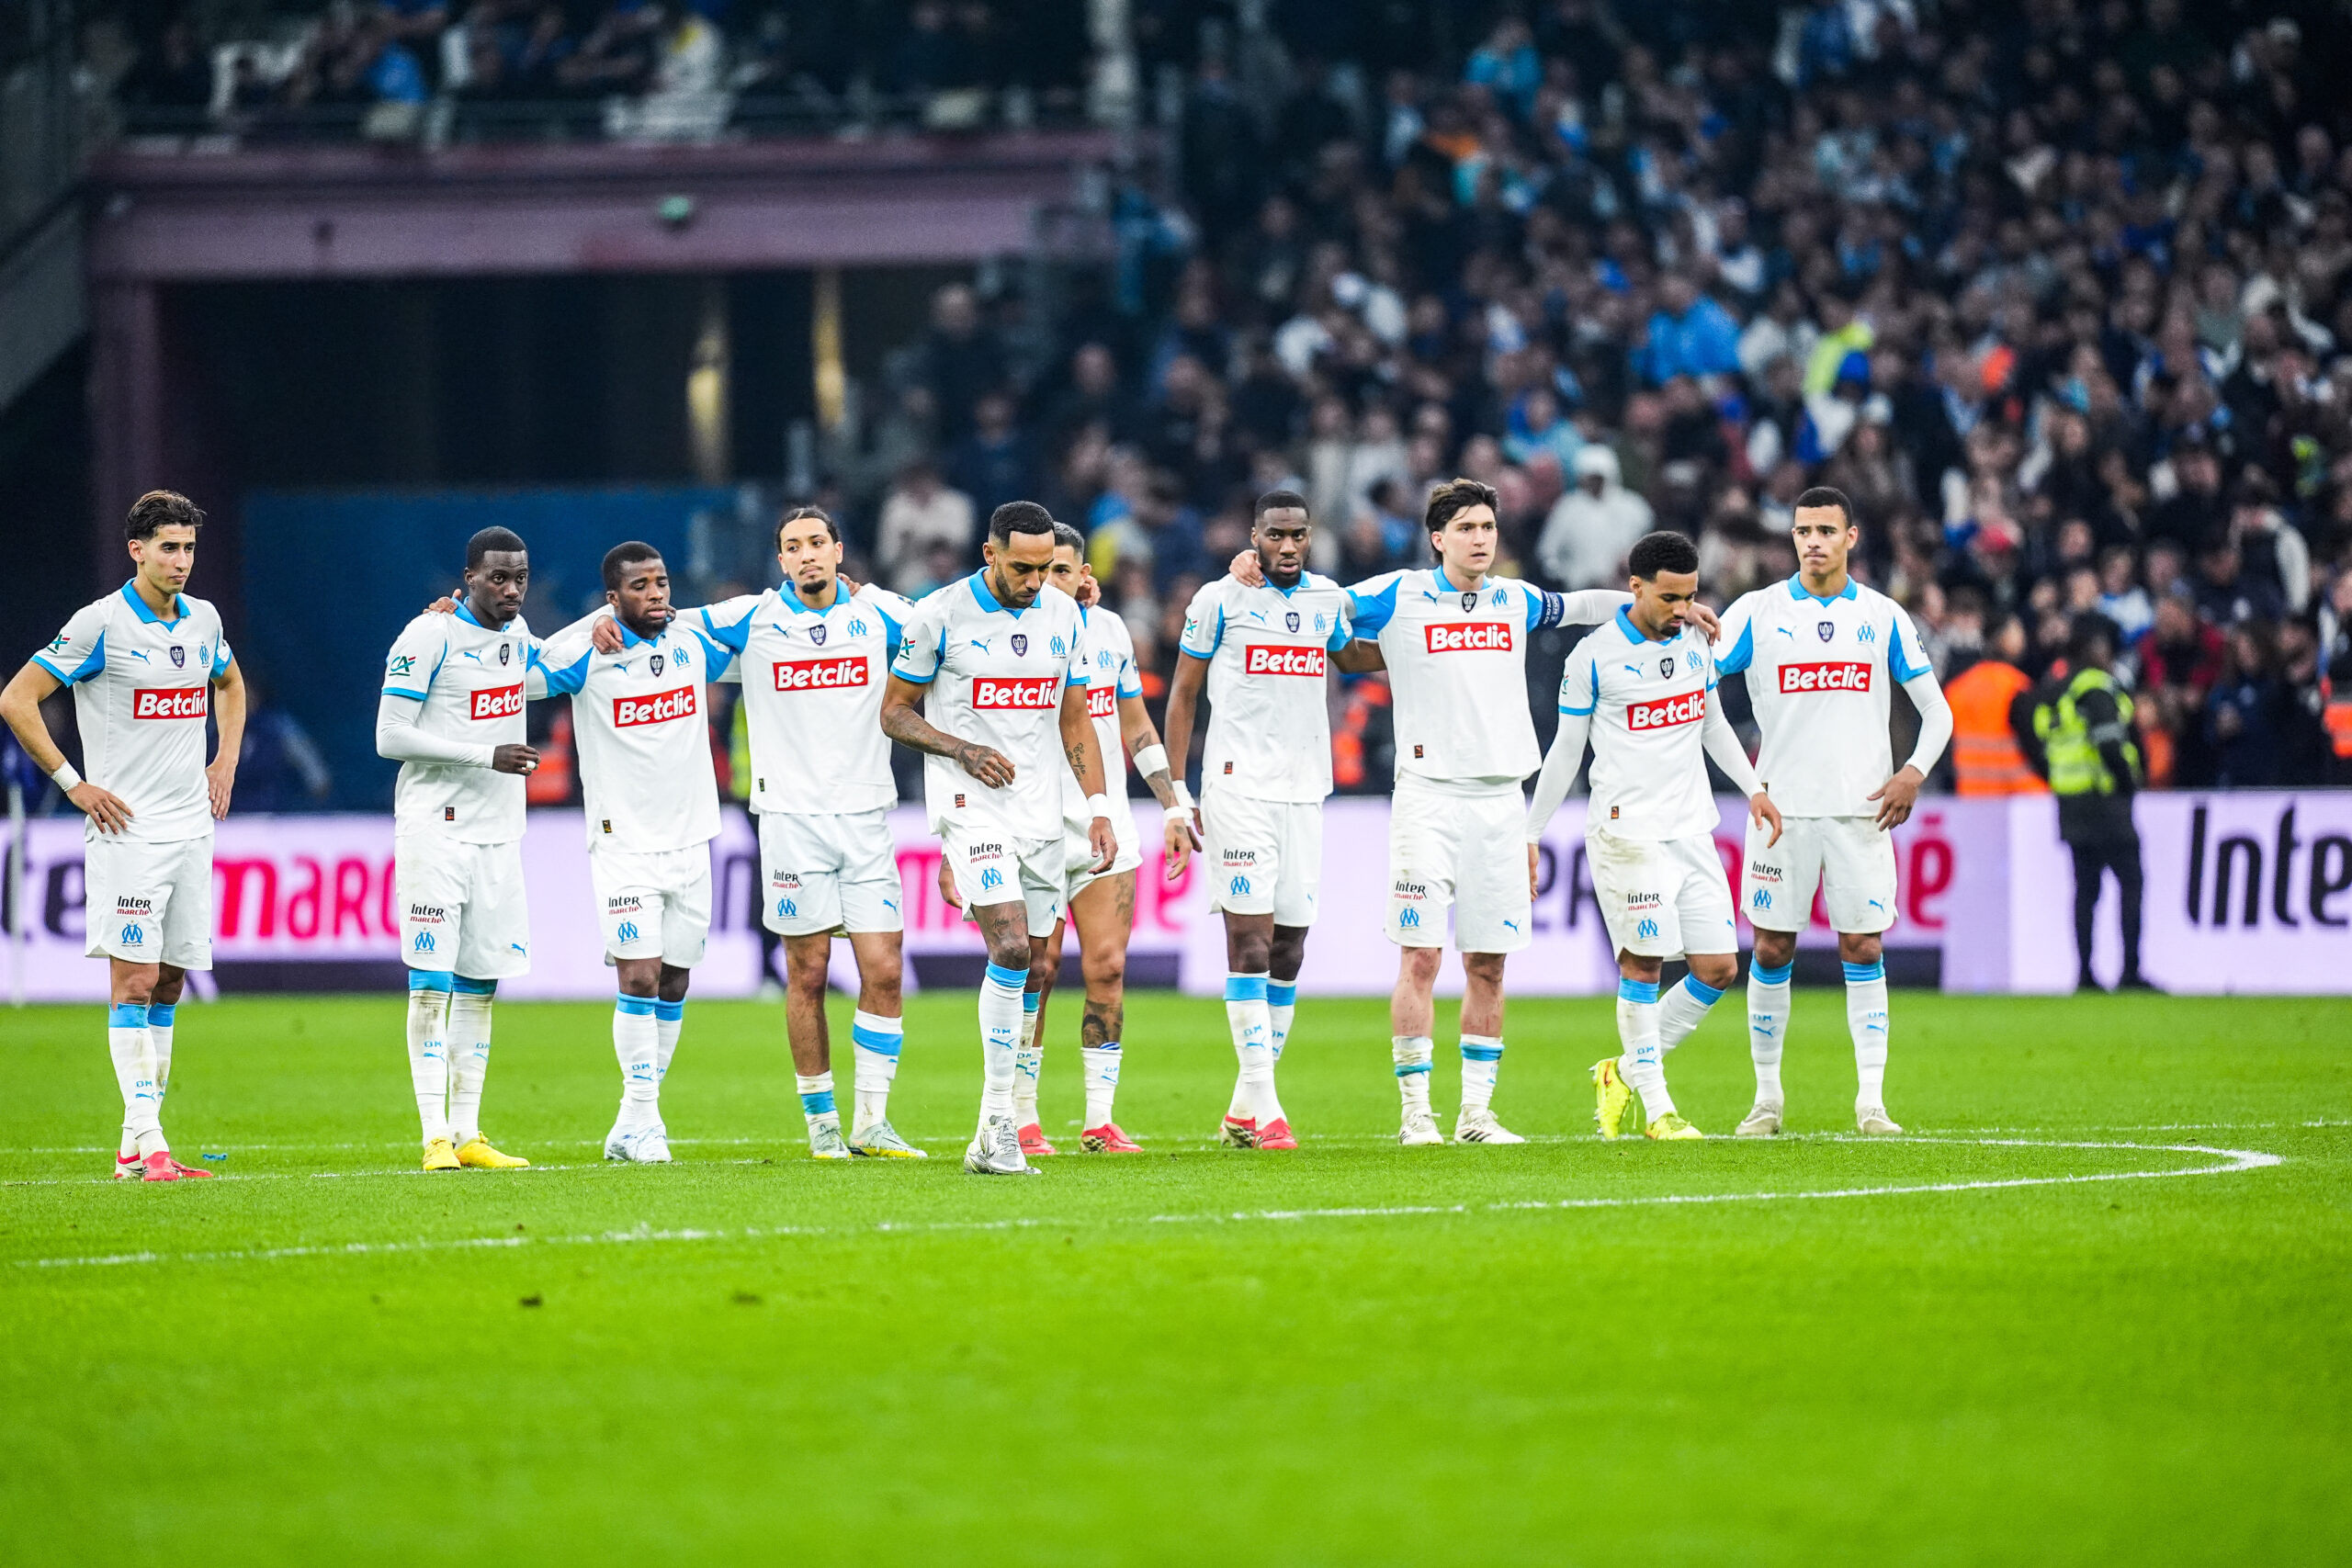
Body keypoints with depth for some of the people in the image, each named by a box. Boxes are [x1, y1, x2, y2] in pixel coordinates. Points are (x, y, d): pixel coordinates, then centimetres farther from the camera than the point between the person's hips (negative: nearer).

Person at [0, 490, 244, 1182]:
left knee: (169, 982, 7)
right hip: (127, 829, -6)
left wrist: (226, 761, 18)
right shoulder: (101, 624, -9)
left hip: (192, 829, 6)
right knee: (135, 977, -12)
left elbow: (230, 685, 32)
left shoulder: (203, 620, 10)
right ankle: (145, 1140, -16)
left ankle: (136, 1144, 11)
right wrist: (74, 783, -10)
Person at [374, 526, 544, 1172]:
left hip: (498, 832, 7)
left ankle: (468, 1134, 11)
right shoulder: (429, 637, -10)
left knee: (480, 985, 7)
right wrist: (485, 757, -17)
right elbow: (390, 736, -14)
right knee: (432, 984, -8)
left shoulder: (516, 635, 11)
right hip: (436, 828, -7)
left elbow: (545, 674, 34)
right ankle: (436, 1138, -9)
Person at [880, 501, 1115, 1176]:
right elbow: (894, 713, 0)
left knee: (1029, 967, 4)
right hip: (971, 806, -5)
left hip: (1039, 809, 5)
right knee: (1011, 947, -21)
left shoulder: (1062, 615, 8)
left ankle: (992, 1141, 11)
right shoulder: (940, 615, -7)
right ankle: (998, 1123, -17)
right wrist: (961, 749, -15)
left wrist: (1098, 806, 7)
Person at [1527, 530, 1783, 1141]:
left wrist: (1753, 788, 13)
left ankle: (1627, 1072, 18)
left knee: (1719, 969, 2)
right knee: (1643, 964, -7)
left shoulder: (1694, 639, 10)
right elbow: (1566, 750, 1)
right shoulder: (1594, 656, -6)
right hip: (1628, 832, -6)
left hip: (1693, 832, 6)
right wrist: (1530, 835, 1)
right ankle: (1656, 1107, 2)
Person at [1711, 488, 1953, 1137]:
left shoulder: (1883, 615, 6)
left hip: (1861, 809, 0)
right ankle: (1767, 1096, 11)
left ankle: (1871, 1099, -2)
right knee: (1772, 950, 2)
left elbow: (1936, 710, 10)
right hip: (1782, 808, 0)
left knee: (1863, 950, -3)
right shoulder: (1757, 611, 4)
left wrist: (1914, 773, -6)